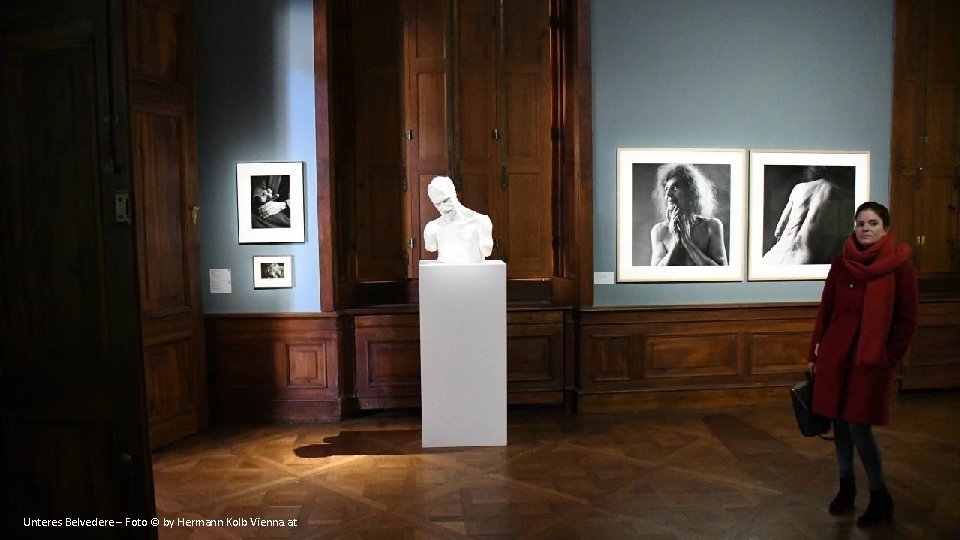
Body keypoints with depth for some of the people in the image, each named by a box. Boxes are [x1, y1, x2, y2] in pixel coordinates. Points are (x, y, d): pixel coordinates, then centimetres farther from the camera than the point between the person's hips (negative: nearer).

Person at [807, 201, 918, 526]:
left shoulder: (899, 266, -5)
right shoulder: (842, 263, 6)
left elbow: (907, 321, -2)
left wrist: (888, 359, -7)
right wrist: (815, 354, 9)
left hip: (871, 359, -4)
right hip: (836, 354, 4)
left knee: (859, 426, -5)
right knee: (839, 421, 10)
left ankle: (881, 499, 14)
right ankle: (846, 488, 28)